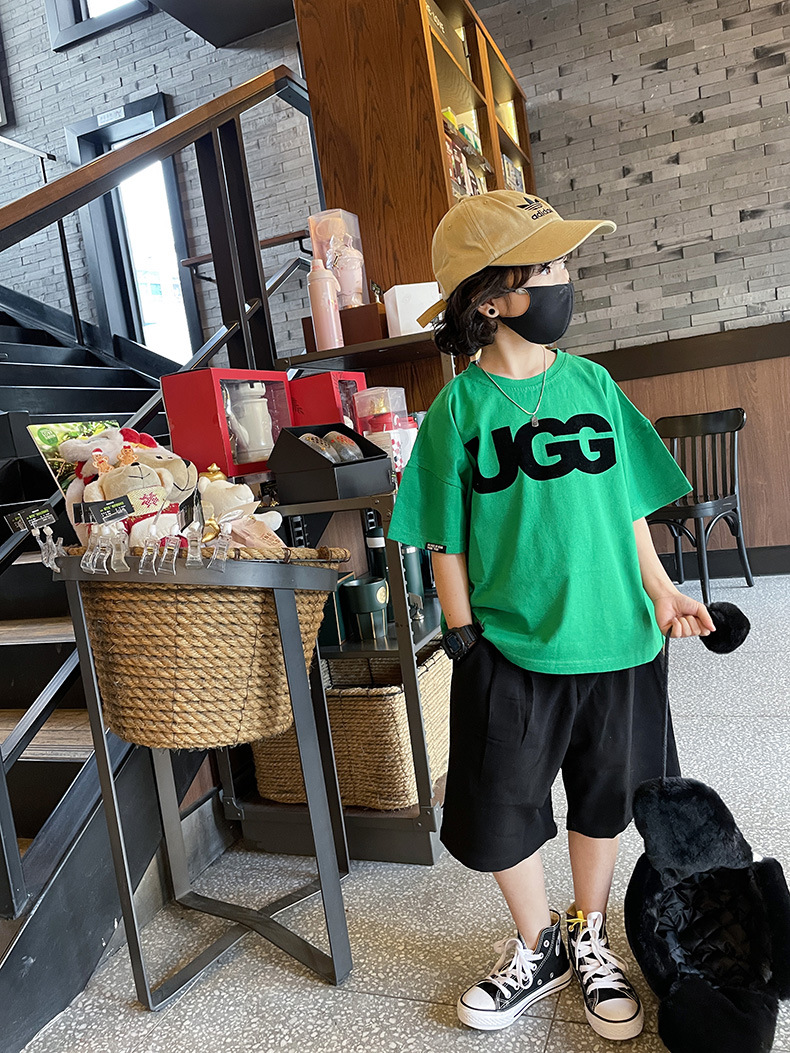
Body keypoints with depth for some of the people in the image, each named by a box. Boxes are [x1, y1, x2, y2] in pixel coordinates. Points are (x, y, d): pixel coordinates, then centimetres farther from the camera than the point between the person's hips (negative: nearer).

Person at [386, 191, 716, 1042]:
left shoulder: (591, 382, 2)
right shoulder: (459, 408, -7)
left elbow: (627, 501, 9)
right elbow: (447, 542, -4)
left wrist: (659, 591, 6)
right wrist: (462, 635, -6)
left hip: (614, 642, 3)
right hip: (510, 652, -3)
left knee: (603, 798, 18)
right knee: (501, 817, 9)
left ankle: (589, 941, 44)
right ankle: (536, 949, 38)